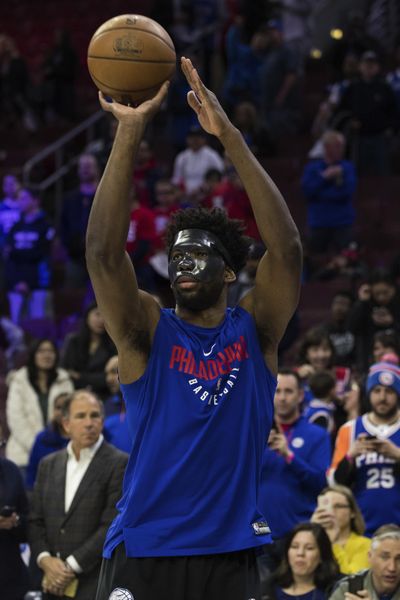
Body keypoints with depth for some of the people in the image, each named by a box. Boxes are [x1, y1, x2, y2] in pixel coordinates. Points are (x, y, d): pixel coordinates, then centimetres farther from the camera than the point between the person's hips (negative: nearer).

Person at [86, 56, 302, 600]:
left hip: (229, 555, 1)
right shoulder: (148, 333, 2)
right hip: (141, 555, -1)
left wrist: (229, 136, -19)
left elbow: (286, 248, -11)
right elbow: (103, 252, -13)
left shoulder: (255, 331, 4)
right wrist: (131, 130, -21)